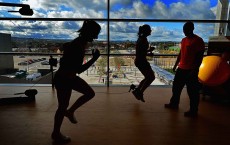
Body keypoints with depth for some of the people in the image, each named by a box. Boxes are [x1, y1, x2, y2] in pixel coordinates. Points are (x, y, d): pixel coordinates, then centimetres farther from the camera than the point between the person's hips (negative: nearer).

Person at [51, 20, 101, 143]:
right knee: (63, 107, 8)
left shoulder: (81, 42, 0)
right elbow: (79, 69, -29)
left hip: (71, 77, 9)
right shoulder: (77, 46, -29)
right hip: (63, 79, -9)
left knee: (90, 93, 12)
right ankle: (56, 134, 32)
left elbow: (64, 46, 17)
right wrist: (94, 58, -27)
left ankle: (70, 111, 28)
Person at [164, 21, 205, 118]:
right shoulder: (184, 40, 11)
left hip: (191, 70, -8)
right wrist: (176, 65, 19)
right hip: (181, 69, 8)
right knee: (176, 87, 17)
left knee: (192, 91, 3)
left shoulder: (198, 40, -13)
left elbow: (200, 57, -15)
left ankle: (193, 111, 17)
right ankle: (174, 104, 35)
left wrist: (194, 70, -19)